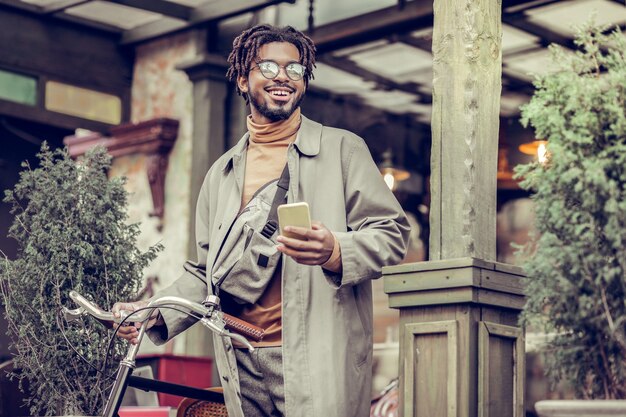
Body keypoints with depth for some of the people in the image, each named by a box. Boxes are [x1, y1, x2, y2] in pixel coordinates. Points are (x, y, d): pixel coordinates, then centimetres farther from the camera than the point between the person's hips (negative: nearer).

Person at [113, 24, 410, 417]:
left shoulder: (343, 149, 6)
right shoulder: (223, 173, 20)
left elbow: (393, 233, 0)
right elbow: (207, 273, 22)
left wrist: (335, 252, -19)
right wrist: (155, 314, 6)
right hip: (242, 362, 4)